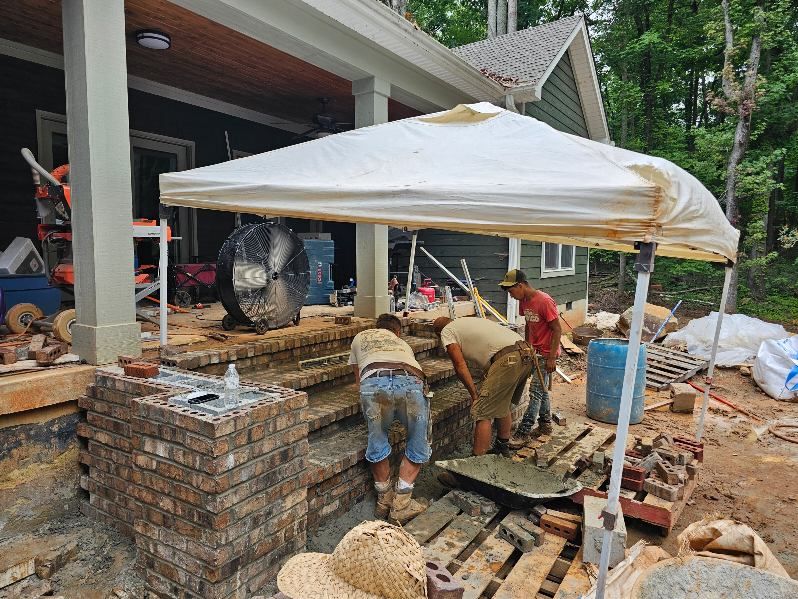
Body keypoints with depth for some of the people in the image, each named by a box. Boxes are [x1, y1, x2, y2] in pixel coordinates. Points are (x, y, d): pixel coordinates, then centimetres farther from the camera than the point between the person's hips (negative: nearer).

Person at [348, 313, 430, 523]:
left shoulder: (360, 337, 41)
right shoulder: (403, 345, 42)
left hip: (373, 382, 0)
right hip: (411, 383, 1)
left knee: (377, 444, 21)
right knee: (418, 446, 21)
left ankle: (384, 499, 34)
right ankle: (401, 503, 22)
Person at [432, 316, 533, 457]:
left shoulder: (446, 332, 9)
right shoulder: (467, 322, 33)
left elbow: (460, 366, -1)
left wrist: (474, 394, 3)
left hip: (507, 359, -9)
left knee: (482, 413, -4)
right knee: (504, 405, 27)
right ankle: (502, 449, 42)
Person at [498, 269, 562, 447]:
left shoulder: (544, 301, -23)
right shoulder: (523, 301, 2)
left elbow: (557, 329, -20)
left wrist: (552, 357, -20)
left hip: (546, 353, -8)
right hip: (534, 351, 9)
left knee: (535, 391, -7)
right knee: (542, 389, 17)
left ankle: (523, 433, -4)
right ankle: (545, 424, 31)